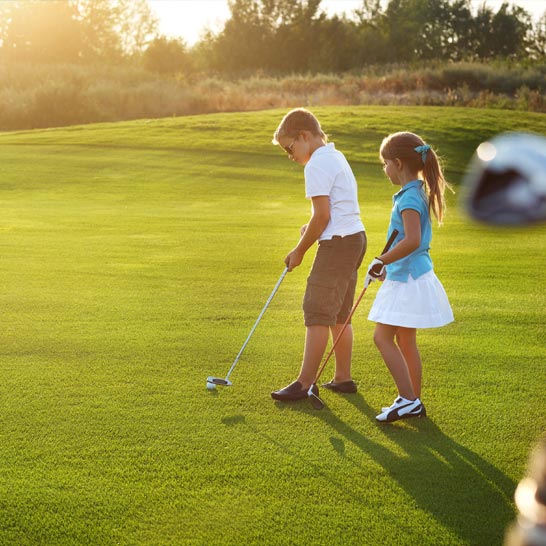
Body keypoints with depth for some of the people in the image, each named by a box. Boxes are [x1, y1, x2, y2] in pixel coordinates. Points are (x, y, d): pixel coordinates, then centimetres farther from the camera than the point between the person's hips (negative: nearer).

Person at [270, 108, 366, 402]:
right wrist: (311, 228, 7)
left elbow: (322, 215, -18)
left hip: (337, 243, -10)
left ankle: (305, 383, -6)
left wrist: (299, 250, -8)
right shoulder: (336, 157, 17)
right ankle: (343, 378, 20)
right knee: (339, 315, 15)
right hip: (355, 237, 10)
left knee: (317, 312, -8)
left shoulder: (317, 165, -14)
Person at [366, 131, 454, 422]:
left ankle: (408, 399, -6)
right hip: (409, 276, 10)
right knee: (406, 340, 14)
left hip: (407, 280, -10)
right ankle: (414, 402, 21)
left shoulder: (410, 197, -19)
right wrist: (389, 265, 25)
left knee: (383, 336, -7)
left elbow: (411, 240, -31)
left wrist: (382, 261, -23)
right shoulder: (418, 193, 13)